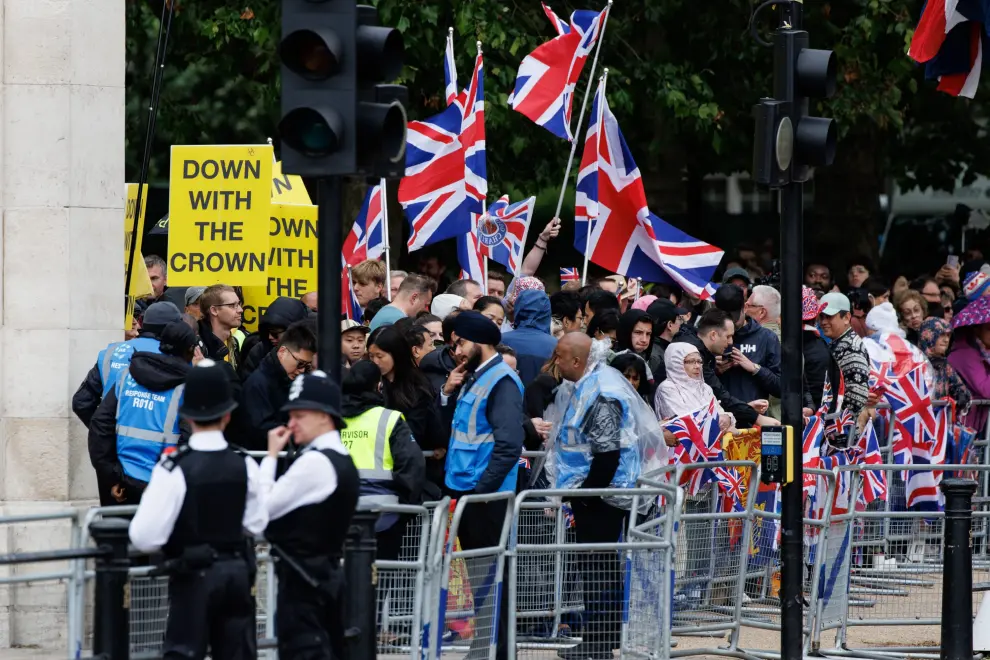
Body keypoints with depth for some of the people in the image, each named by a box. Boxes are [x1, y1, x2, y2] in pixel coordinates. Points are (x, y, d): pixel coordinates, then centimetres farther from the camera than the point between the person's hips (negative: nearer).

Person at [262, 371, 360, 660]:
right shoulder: (343, 460, 14)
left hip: (302, 576, -10)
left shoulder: (314, 462, -17)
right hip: (329, 572, 10)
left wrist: (271, 456, -8)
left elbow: (264, 507, -15)